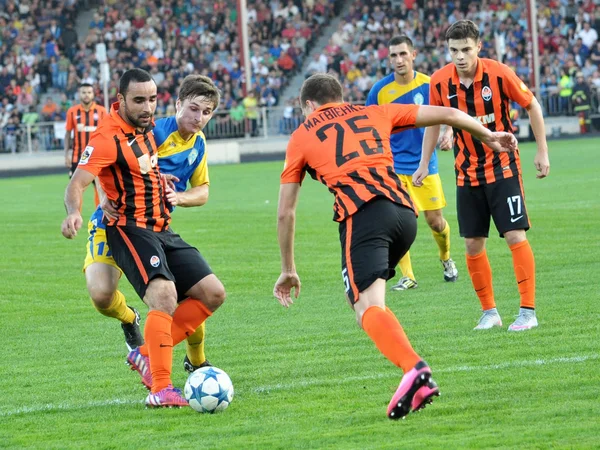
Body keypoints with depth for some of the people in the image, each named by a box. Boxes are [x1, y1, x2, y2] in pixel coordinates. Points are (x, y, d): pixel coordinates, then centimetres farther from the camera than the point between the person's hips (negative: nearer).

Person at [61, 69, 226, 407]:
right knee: (165, 296, -29)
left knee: (213, 293, 2)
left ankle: (148, 354, 8)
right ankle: (160, 389, -30)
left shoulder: (146, 125, 9)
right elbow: (78, 182, -26)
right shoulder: (108, 138, -16)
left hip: (162, 231, 9)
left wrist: (173, 195, 14)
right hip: (130, 230, -9)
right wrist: (74, 213, -46)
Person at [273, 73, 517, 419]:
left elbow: (285, 212, 24)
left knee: (368, 307, -17)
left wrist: (289, 270, 33)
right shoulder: (373, 113, 29)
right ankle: (414, 373, 11)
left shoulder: (302, 136, 22)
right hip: (405, 210, 5)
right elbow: (447, 114, 29)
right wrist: (489, 135, 45)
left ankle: (415, 370, -43)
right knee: (372, 297, 23)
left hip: (362, 215, -5)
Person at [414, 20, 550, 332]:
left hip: (502, 167, -3)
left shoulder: (499, 74, -15)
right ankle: (489, 312, 15)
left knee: (515, 236, -10)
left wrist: (542, 151, -3)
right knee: (473, 244, 2)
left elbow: (531, 105, -2)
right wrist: (424, 163, 8)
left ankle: (528, 311, -4)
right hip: (467, 174, 3)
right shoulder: (439, 82, -7)